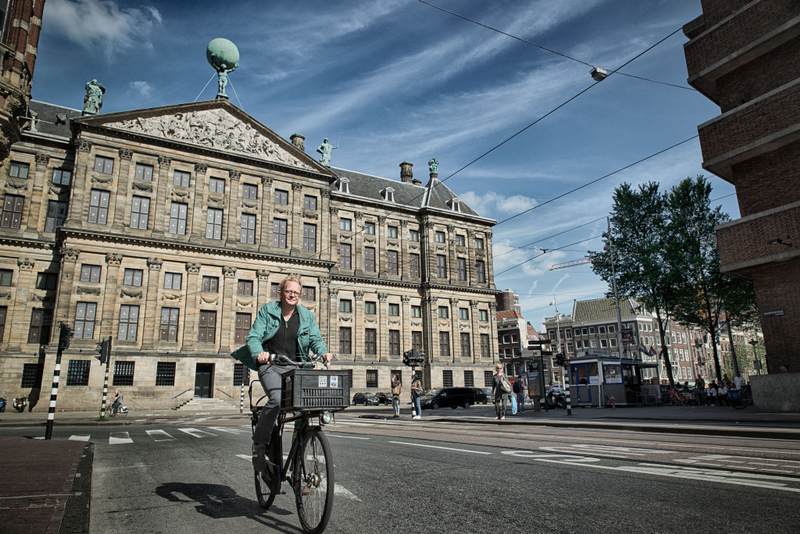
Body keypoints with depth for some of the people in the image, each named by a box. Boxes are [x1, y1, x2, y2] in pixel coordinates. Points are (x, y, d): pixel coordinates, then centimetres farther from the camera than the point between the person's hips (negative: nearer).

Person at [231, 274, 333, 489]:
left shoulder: (307, 315, 9)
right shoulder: (267, 310, 3)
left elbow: (315, 339, -1)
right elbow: (253, 336, -6)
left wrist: (323, 352, -24)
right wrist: (258, 353, -28)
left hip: (295, 366, 3)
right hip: (270, 365, -3)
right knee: (277, 400, -30)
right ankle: (259, 447, -15)